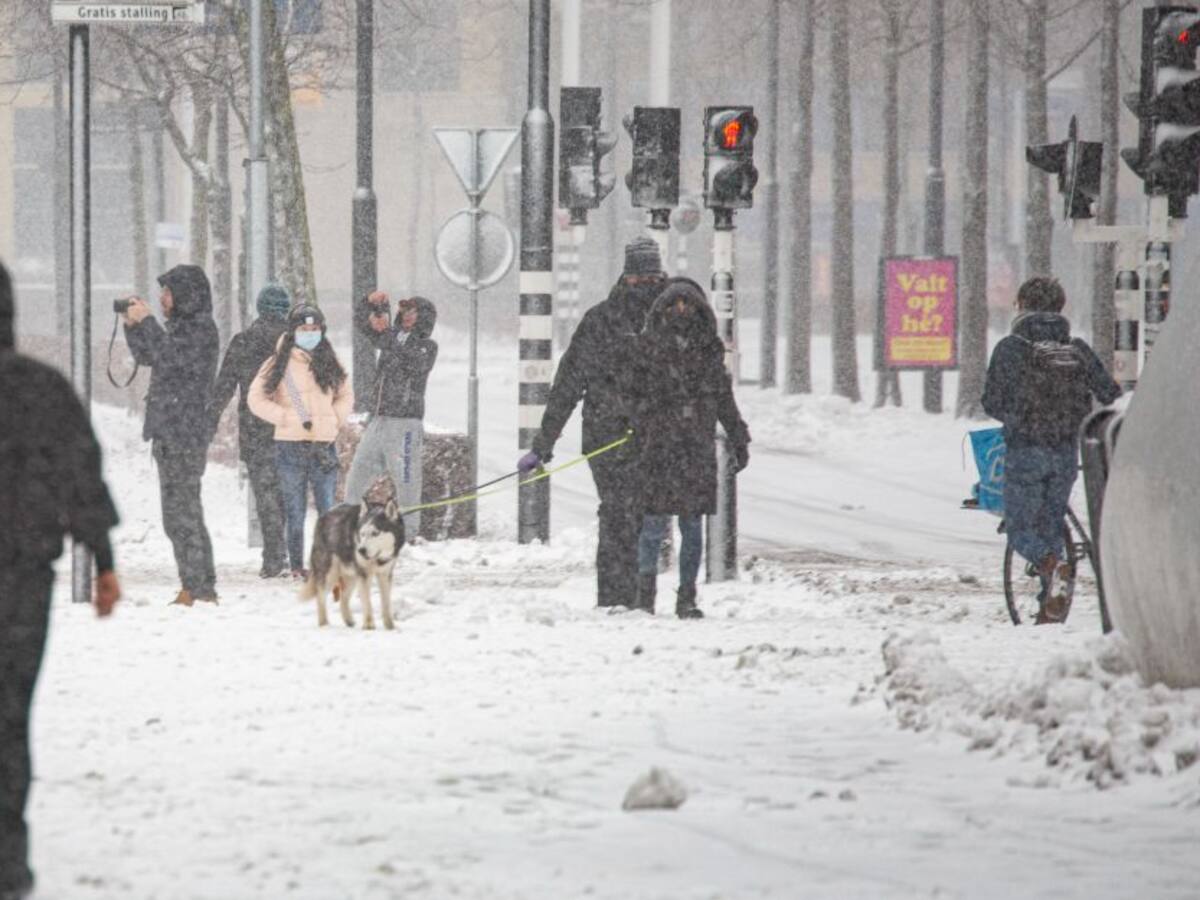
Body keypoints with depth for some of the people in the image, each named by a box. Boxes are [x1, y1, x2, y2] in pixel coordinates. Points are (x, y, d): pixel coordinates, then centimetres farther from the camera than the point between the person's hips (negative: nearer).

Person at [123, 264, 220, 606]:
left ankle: (195, 588, -10)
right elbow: (146, 356, 25)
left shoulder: (202, 329, -11)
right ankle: (202, 588, 17)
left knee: (182, 513, -11)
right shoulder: (182, 326, 17)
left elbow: (169, 357, -23)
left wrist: (146, 321, -16)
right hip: (170, 433, 10)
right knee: (183, 513, 12)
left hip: (184, 433, -10)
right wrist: (133, 325, 11)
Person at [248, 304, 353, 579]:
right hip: (291, 445, -2)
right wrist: (288, 418, -8)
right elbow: (257, 399, -2)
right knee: (295, 511, 2)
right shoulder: (279, 364, 0)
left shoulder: (329, 363, 10)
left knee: (328, 508, -1)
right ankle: (297, 566, 7)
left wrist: (335, 419, 4)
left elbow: (346, 396, 21)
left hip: (324, 444, 2)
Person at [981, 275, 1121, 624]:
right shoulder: (1077, 349, 3)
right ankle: (1049, 610, 11)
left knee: (1020, 529, 3)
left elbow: (992, 403, -3)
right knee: (1052, 526, 15)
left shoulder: (1010, 347, -6)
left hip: (1024, 451, -4)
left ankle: (1053, 566, -28)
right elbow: (1111, 395, 3)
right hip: (1067, 452, 4)